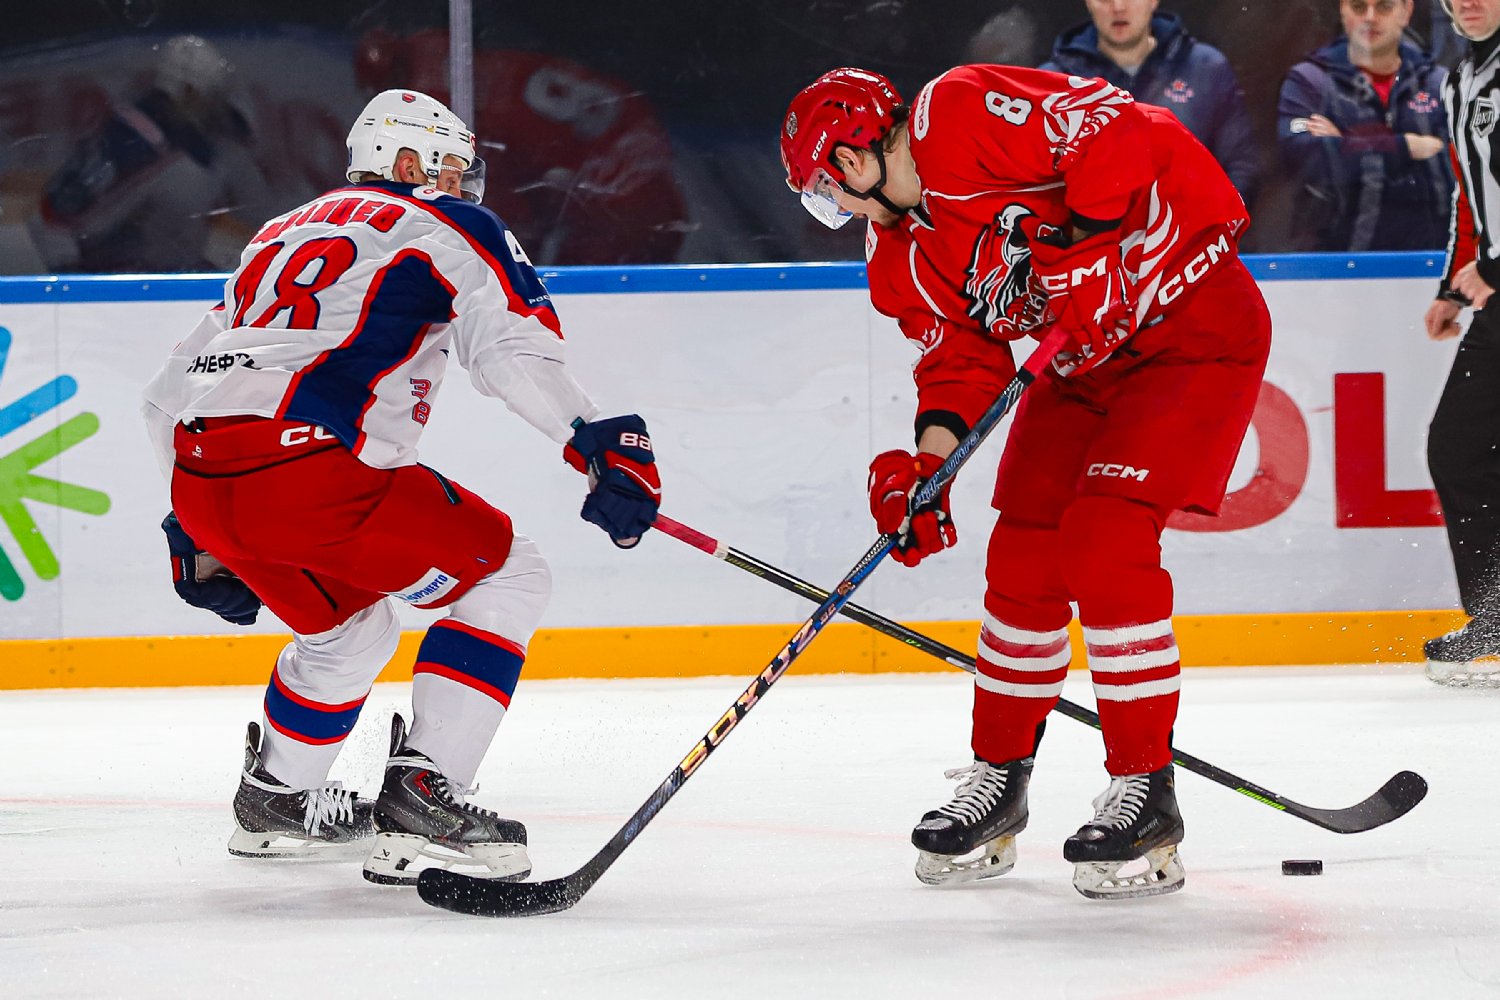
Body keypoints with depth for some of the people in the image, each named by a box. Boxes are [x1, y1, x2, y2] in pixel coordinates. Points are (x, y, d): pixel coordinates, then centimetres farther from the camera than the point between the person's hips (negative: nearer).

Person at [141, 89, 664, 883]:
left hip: (200, 481, 8)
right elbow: (512, 349, -8)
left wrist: (201, 536, 40)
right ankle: (419, 800, -8)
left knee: (348, 626, 32)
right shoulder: (443, 226, 12)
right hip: (310, 467, -8)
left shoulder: (282, 235, 33)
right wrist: (603, 445, -14)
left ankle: (274, 802, 46)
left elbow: (173, 391, 34)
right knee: (504, 577, 5)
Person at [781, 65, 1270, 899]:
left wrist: (1081, 248, -28)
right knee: (1024, 555, 6)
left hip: (1197, 322, -9)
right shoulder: (902, 257, 6)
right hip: (1086, 359, 9)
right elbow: (959, 358, 5)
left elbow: (1116, 129, -27)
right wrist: (927, 467, -10)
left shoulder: (961, 115, -20)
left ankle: (1147, 796, -10)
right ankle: (998, 782, 21)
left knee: (1106, 542, -17)